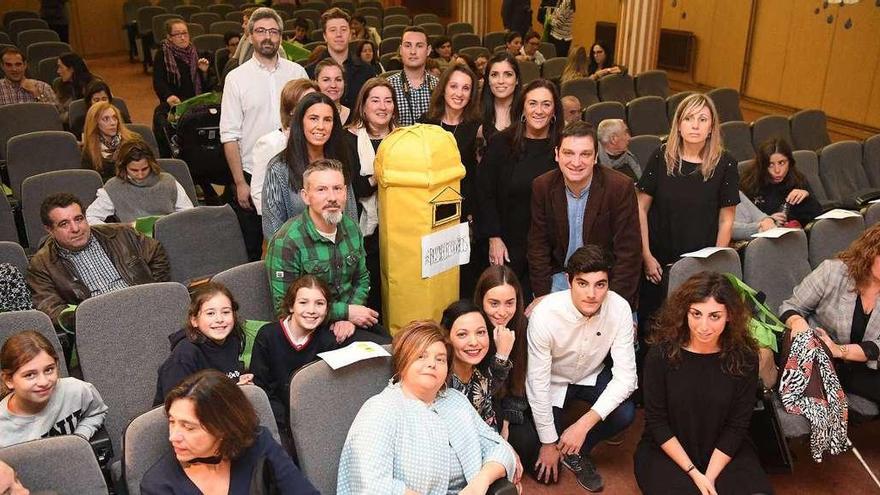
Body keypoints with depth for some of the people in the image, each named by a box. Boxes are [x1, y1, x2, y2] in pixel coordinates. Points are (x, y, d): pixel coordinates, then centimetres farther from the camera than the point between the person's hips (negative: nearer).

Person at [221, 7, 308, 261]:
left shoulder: (297, 72, 4)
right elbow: (229, 135, -4)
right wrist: (240, 183, -8)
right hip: (252, 175, -1)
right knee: (250, 251, 9)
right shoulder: (237, 78, -2)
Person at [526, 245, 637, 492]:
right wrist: (548, 442, -14)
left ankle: (577, 452, 3)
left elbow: (625, 376, -23)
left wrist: (585, 423, -32)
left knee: (625, 414, -26)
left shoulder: (619, 308, -25)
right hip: (552, 382, -3)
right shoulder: (544, 314, -32)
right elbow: (538, 384, -23)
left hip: (592, 376, 3)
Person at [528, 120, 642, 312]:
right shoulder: (542, 186, -5)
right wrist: (541, 294, -6)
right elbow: (538, 246, 1)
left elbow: (628, 253, -13)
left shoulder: (621, 187, -15)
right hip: (560, 278, 2)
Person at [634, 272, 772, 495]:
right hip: (667, 450, -2)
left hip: (724, 451, 2)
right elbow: (656, 420, -10)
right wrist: (694, 473, -15)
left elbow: (737, 425, -6)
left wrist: (710, 477, -15)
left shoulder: (744, 357, -9)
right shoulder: (661, 353, -14)